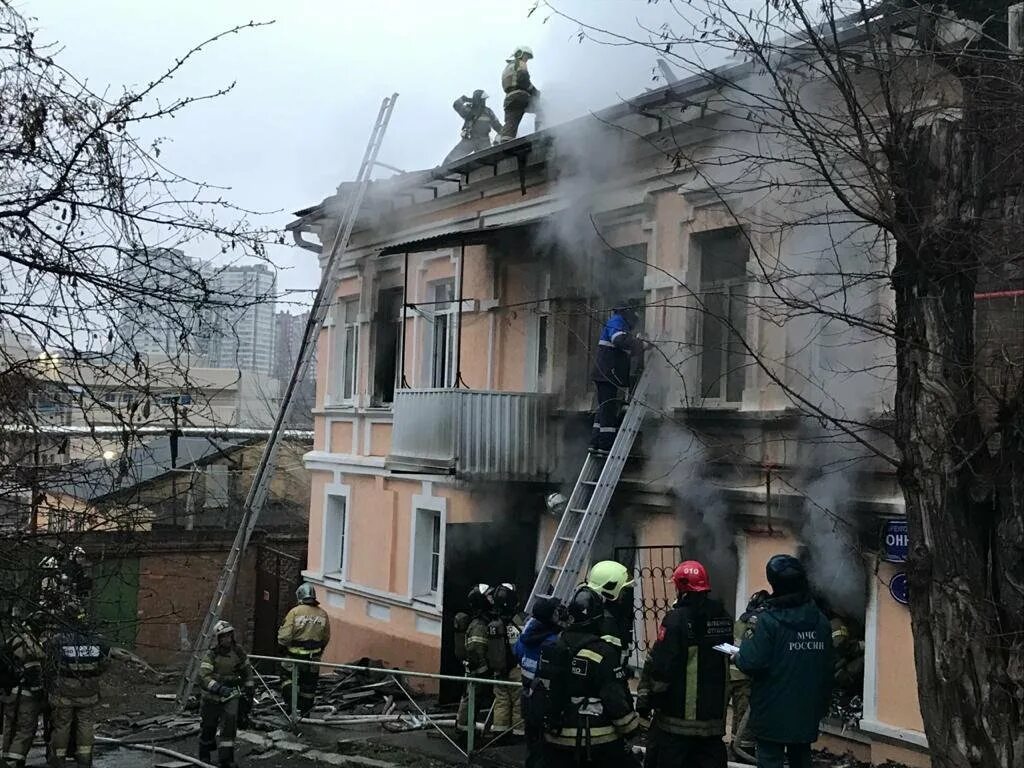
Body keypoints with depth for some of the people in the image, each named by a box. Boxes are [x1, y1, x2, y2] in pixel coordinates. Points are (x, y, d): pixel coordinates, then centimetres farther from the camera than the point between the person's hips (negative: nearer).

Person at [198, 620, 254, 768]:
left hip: (231, 695, 1)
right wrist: (219, 688, -39)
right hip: (212, 696, -1)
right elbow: (203, 677, -26)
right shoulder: (211, 655, -14)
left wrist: (248, 687, 19)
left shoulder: (238, 652, -2)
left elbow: (246, 670, 16)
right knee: (208, 727, 11)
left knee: (230, 721, -18)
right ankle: (204, 754, 38)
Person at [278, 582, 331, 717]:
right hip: (314, 658, 4)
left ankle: (291, 702, -5)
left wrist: (282, 648, 4)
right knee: (309, 685, 15)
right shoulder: (323, 614, 1)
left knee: (288, 678, 15)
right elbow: (326, 638, 10)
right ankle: (305, 713, 24)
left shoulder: (295, 612, -13)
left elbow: (285, 636, -15)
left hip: (295, 655, -4)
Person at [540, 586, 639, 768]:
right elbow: (618, 699, -16)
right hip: (600, 740, -6)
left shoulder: (551, 649, 2)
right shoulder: (603, 653, -17)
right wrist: (630, 729, -3)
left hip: (556, 739, 6)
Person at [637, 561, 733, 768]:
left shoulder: (676, 619, -16)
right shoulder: (723, 617, 5)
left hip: (678, 713, -6)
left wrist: (645, 698, -5)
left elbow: (659, 665, -16)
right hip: (714, 713, 6)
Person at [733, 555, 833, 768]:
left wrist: (738, 656, 0)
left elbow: (753, 663, -21)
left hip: (773, 712, -5)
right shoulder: (820, 621, 3)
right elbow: (827, 669, 4)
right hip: (807, 714, 6)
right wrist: (822, 705, 12)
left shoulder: (769, 620, -15)